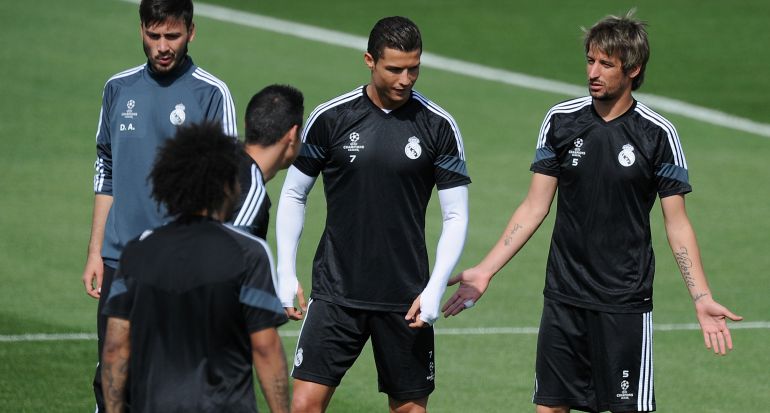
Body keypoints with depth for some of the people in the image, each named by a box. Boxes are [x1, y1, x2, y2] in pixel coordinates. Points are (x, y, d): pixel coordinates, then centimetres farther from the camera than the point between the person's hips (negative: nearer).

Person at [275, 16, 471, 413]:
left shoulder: (438, 126, -2)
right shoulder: (330, 118, -3)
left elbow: (456, 215, 2)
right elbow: (293, 194, 8)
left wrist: (434, 289, -9)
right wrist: (286, 274, 2)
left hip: (405, 300, 1)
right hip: (335, 291, -1)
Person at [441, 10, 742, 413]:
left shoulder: (657, 134, -6)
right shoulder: (561, 120, 1)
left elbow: (677, 224, -2)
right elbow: (534, 208, 6)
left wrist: (701, 299, -10)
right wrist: (484, 271, 0)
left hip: (625, 303, -3)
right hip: (564, 299, 3)